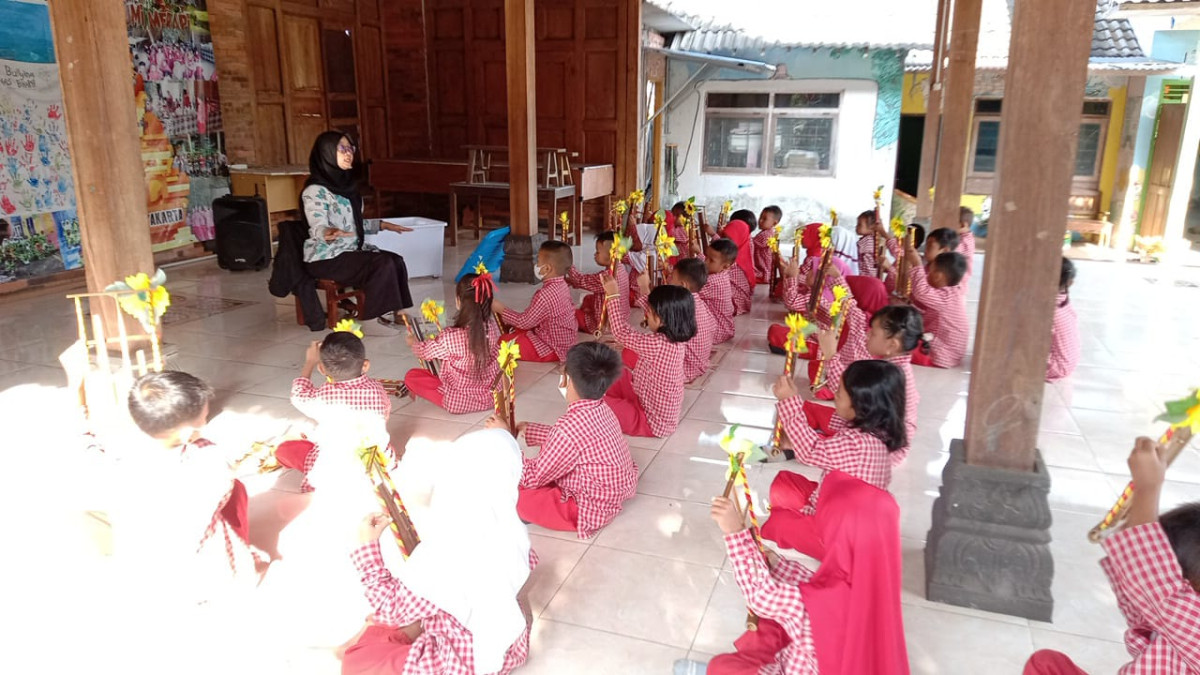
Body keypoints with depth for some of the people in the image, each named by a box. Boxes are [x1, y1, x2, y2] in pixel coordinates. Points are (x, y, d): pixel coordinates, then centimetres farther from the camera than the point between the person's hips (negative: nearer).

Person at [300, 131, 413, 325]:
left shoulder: (346, 184, 12)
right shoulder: (315, 191, -15)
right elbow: (318, 227, -29)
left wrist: (383, 225, 18)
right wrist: (328, 234, -51)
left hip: (352, 249, 8)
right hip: (326, 258, -8)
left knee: (396, 260, -13)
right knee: (383, 264, -25)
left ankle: (393, 312, -8)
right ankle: (377, 317, -16)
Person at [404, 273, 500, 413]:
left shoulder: (450, 337, -26)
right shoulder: (492, 327, -14)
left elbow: (425, 352, -6)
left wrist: (413, 343, 19)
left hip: (457, 402, -4)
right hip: (489, 396, 4)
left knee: (411, 376, 8)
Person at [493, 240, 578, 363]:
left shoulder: (545, 295, -29)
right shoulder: (561, 285, 1)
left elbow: (524, 321, -19)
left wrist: (501, 309, -9)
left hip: (552, 349, -10)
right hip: (563, 340, 10)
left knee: (504, 342, -8)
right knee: (516, 330, 20)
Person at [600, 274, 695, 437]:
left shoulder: (657, 344, -33)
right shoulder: (677, 339, -8)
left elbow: (621, 332, -24)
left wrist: (613, 295, -17)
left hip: (653, 422, -9)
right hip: (666, 412, 9)